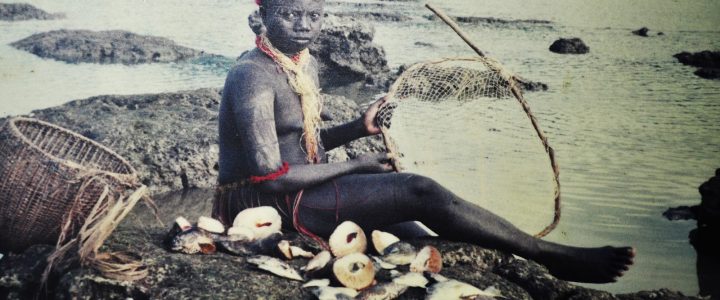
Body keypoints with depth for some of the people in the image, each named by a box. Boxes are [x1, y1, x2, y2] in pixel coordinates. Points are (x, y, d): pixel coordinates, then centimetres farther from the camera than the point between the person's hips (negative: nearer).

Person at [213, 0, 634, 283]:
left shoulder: (306, 65, 11)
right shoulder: (252, 77, -18)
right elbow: (272, 174, -23)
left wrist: (360, 128, 2)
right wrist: (357, 166, -13)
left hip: (299, 192, 10)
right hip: (273, 203, -10)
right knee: (419, 191, -21)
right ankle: (552, 256, -14)